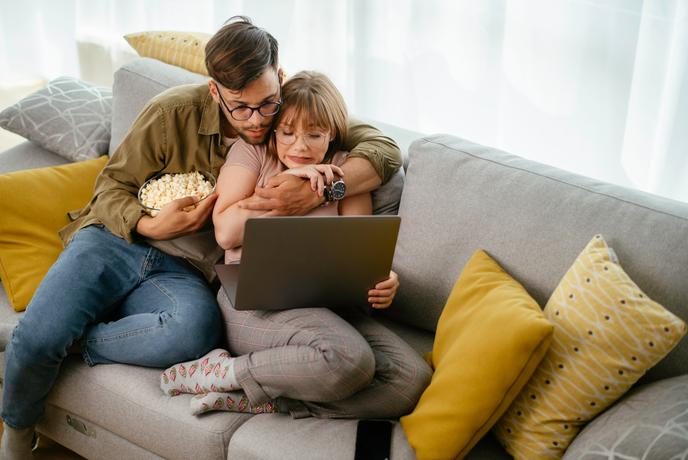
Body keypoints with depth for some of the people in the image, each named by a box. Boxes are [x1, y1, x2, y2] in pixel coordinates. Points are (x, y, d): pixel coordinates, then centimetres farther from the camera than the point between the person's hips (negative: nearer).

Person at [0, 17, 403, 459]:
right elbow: (111, 186, 3)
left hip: (181, 272, 0)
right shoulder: (174, 111, -7)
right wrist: (150, 226, -18)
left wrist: (318, 190, -29)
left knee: (196, 331, -38)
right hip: (116, 242, 0)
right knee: (37, 338, -25)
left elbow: (386, 150, -13)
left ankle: (79, 342, -11)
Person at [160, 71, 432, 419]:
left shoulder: (344, 171, 17)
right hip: (253, 297, -4)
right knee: (349, 359, -35)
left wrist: (380, 280, -16)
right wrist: (286, 185, -7)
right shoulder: (251, 152, 11)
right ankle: (222, 371, -14)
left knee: (413, 379, -22)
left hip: (325, 305, 5)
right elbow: (225, 232, -1)